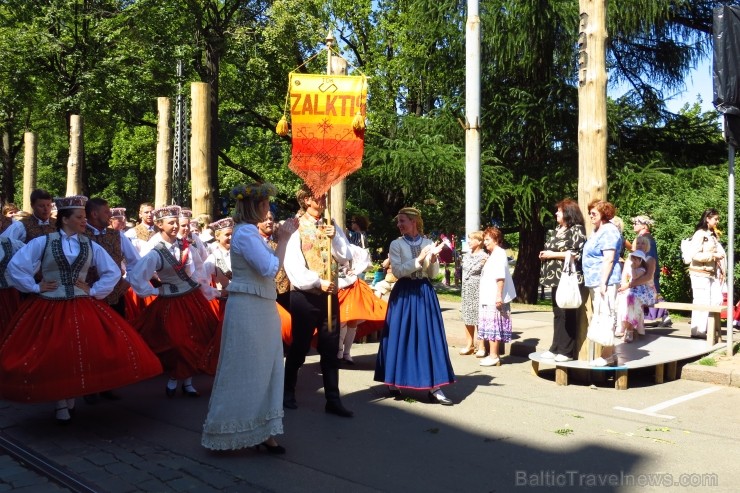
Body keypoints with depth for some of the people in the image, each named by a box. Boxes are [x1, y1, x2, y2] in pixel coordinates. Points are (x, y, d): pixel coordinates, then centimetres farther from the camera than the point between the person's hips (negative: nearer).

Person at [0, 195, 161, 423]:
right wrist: (35, 287, -4)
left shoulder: (90, 246, 4)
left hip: (82, 308, 2)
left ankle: (71, 398, 22)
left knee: (82, 354, 1)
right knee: (53, 355, 4)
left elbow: (113, 272, 9)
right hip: (49, 308, -2)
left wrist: (94, 290, 2)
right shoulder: (43, 242, -3)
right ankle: (60, 403, 20)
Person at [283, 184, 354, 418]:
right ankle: (288, 392, 28)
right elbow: (292, 264, -14)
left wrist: (334, 237, -13)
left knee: (331, 349, 6)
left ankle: (333, 400, 13)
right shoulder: (296, 229, -6)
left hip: (329, 294, 4)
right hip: (304, 295, -4)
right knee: (299, 347, 9)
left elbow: (346, 257, 2)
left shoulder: (332, 227, 9)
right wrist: (318, 282, -21)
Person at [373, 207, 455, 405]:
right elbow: (397, 271, -10)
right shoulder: (396, 244, 0)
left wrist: (433, 260, -11)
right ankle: (394, 383, 17)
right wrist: (418, 260, -16)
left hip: (425, 293, 2)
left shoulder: (428, 243, 7)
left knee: (430, 336, -1)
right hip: (404, 294, -2)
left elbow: (433, 274, 8)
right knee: (401, 337, 2)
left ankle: (434, 387, 3)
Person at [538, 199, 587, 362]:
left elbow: (577, 253, -17)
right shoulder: (556, 230, 18)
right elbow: (550, 249, 27)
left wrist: (552, 254, -15)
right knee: (557, 313, 11)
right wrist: (544, 254, 5)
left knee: (568, 314, -4)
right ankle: (556, 348, 17)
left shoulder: (576, 229, -7)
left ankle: (567, 351, 1)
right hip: (556, 278, 8)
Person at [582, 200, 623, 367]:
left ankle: (607, 355, -6)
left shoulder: (608, 231, -12)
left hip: (604, 281, -11)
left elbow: (609, 259, -19)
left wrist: (603, 283, -23)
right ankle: (610, 353, 18)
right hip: (595, 281, 11)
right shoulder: (597, 231, 19)